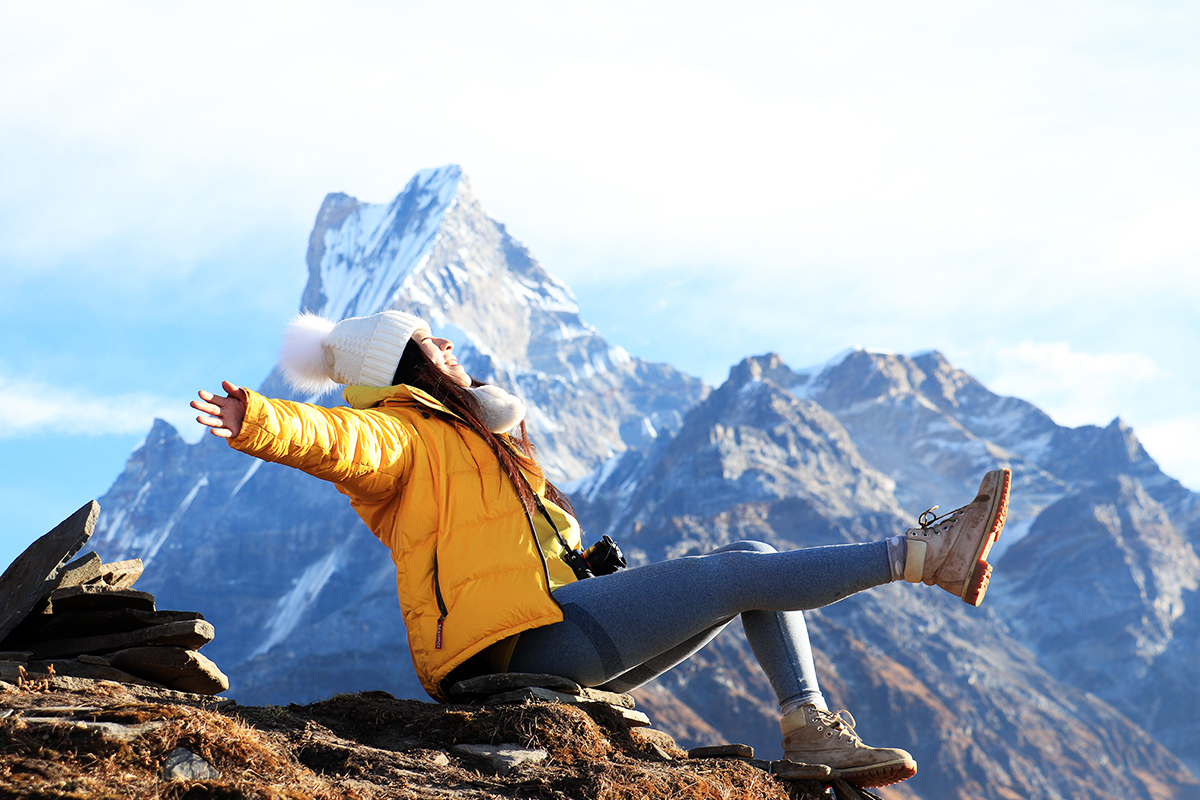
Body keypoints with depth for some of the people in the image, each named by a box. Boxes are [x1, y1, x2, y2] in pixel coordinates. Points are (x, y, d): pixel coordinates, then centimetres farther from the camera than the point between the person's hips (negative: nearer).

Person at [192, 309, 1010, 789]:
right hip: (521, 637, -10)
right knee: (744, 573, -11)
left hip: (559, 638, 10)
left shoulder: (465, 442, 30)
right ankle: (926, 553, -2)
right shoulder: (400, 434, -2)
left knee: (751, 559, 9)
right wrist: (261, 423, -43)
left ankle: (813, 732, -2)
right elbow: (339, 439, -26)